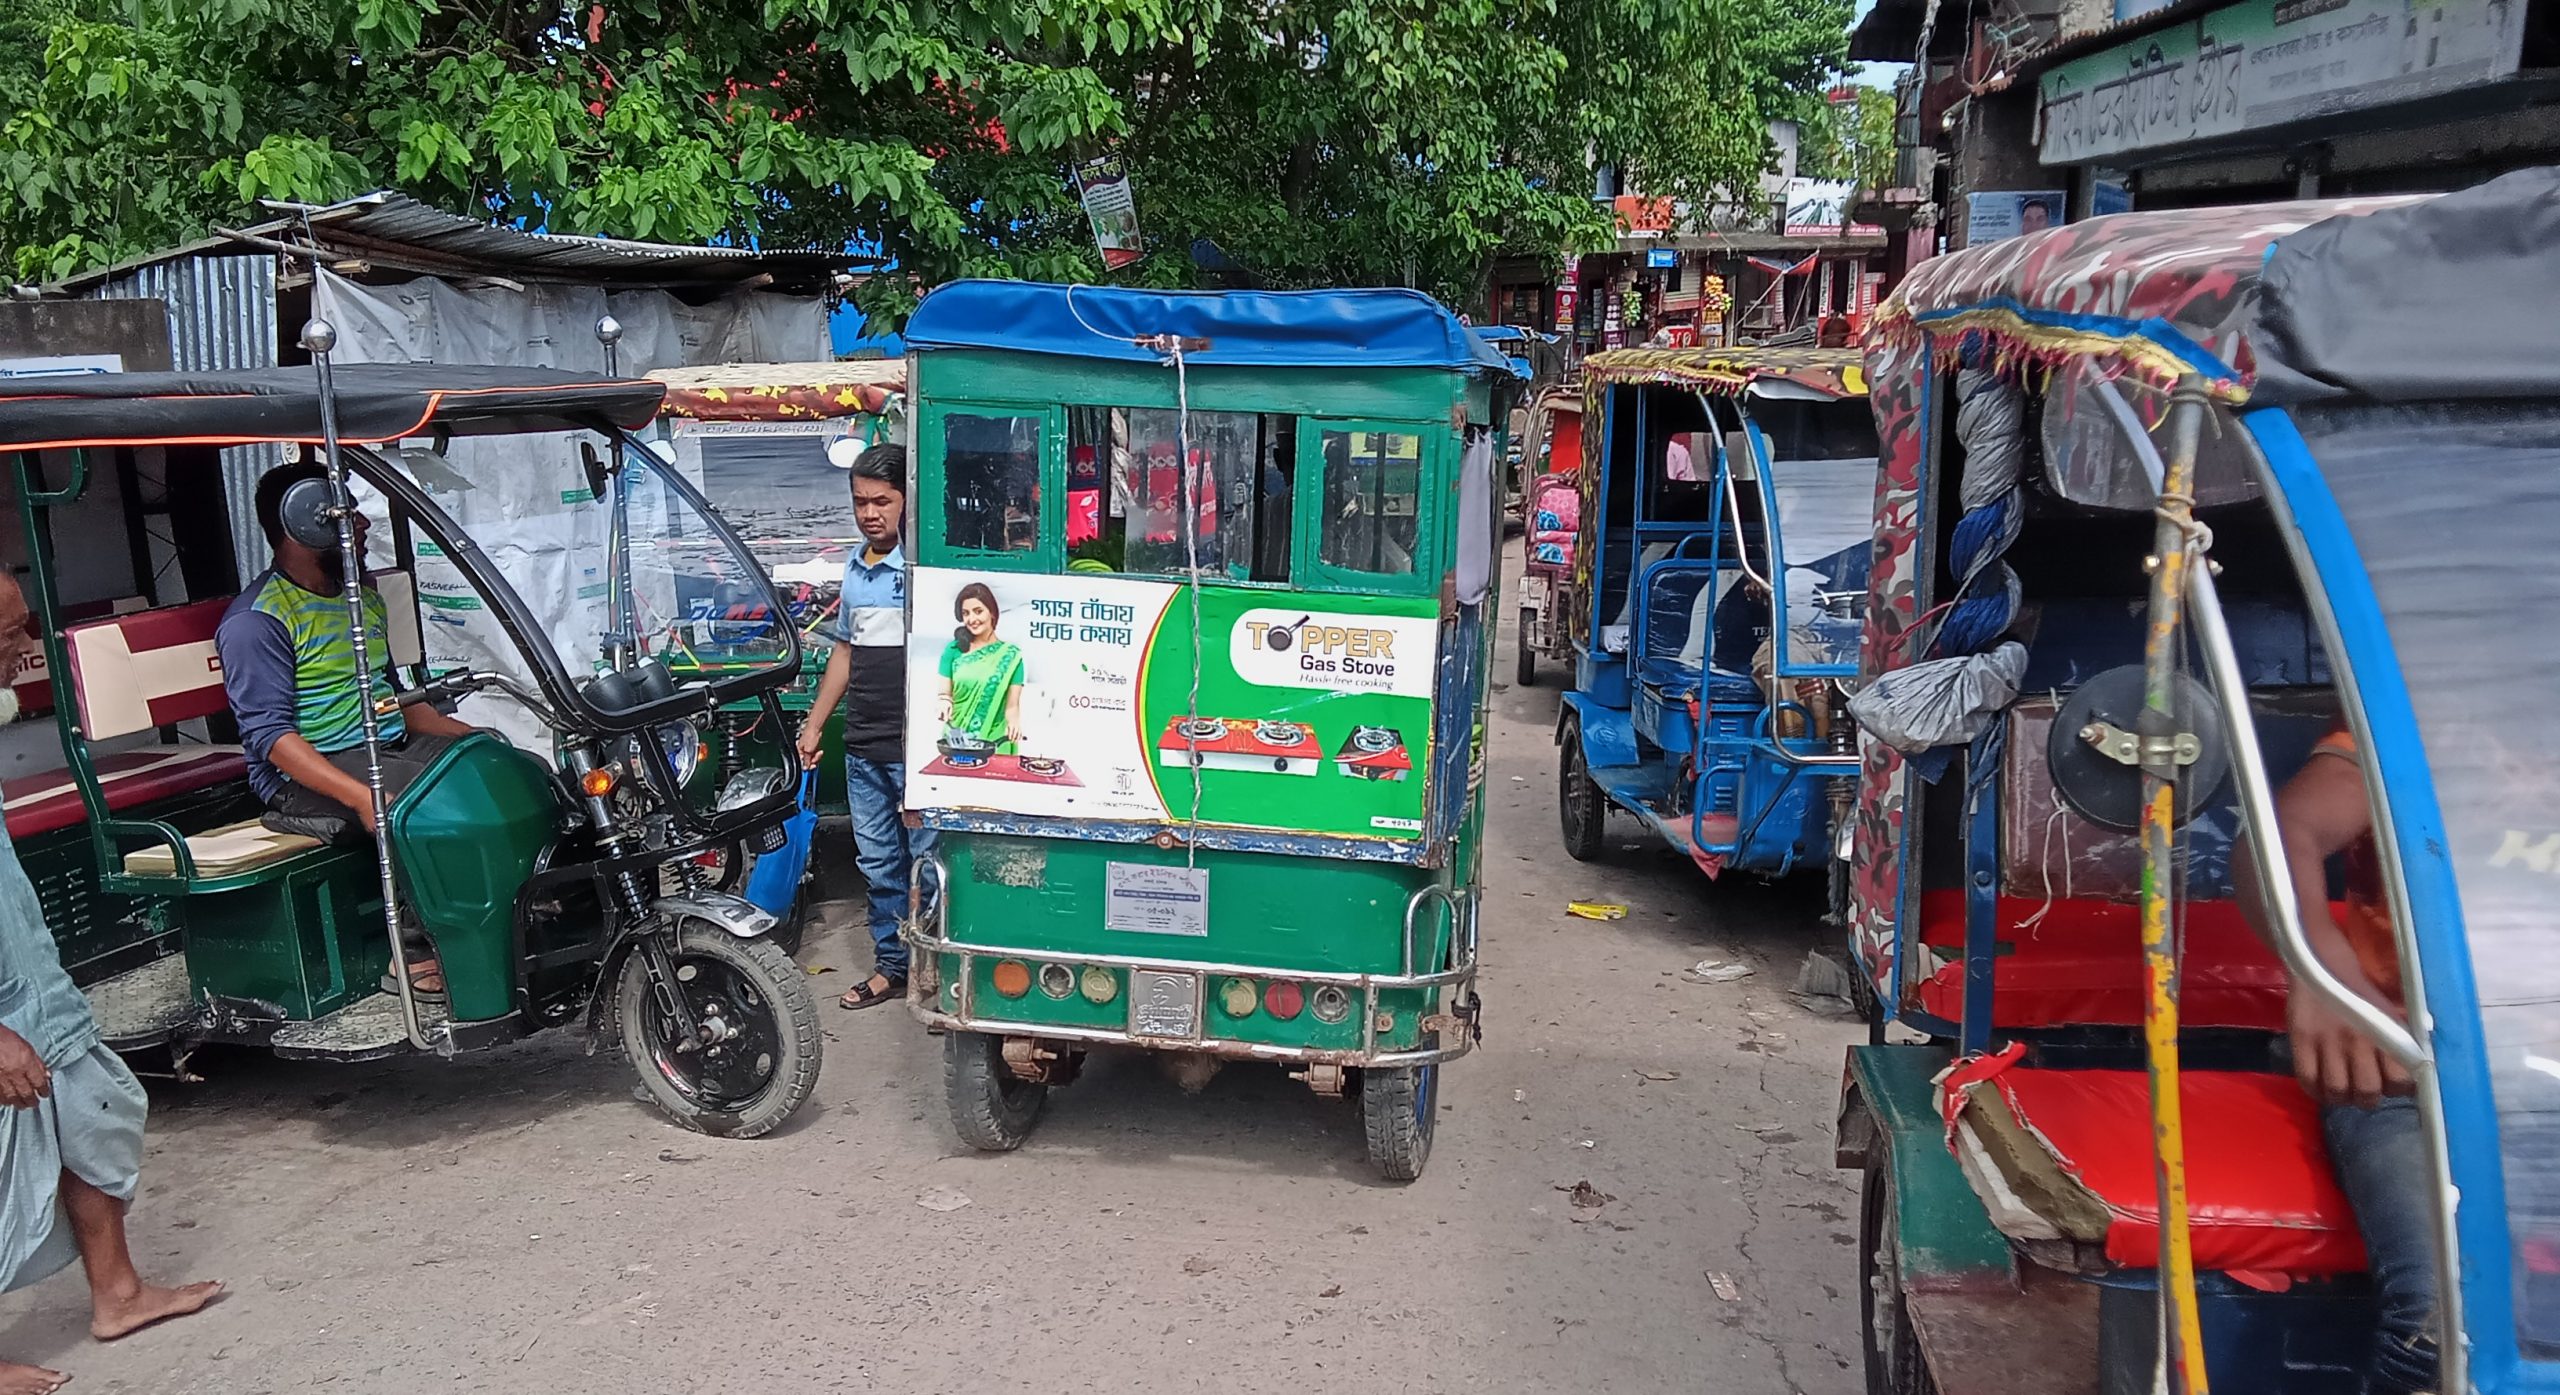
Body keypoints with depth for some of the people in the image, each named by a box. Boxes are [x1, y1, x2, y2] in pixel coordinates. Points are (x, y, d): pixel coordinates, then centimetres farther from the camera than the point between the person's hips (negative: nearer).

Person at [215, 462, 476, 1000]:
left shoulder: (362, 594, 18)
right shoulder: (254, 620, -9)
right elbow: (271, 736, -18)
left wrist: (473, 737, 7)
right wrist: (361, 797, -32)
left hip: (393, 745, 8)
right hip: (306, 775, -8)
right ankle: (417, 955, -21)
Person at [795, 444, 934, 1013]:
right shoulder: (855, 568, 13)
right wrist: (815, 724, 22)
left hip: (916, 746, -8)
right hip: (863, 746, 8)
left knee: (927, 858, 0)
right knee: (877, 860, 14)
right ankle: (892, 965, 26)